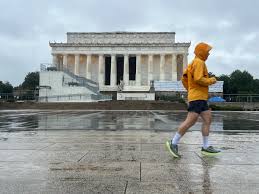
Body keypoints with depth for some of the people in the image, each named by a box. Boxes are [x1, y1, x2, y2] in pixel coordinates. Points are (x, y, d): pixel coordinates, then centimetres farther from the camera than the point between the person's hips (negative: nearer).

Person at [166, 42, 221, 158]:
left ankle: (206, 147, 13)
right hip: (198, 97, -11)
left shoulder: (193, 63, 21)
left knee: (207, 120, 9)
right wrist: (211, 81, -7)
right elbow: (198, 79, -21)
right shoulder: (199, 62, -8)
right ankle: (173, 143, -8)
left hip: (201, 98, 11)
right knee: (190, 121, -13)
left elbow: (184, 79, 21)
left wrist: (190, 90, 21)